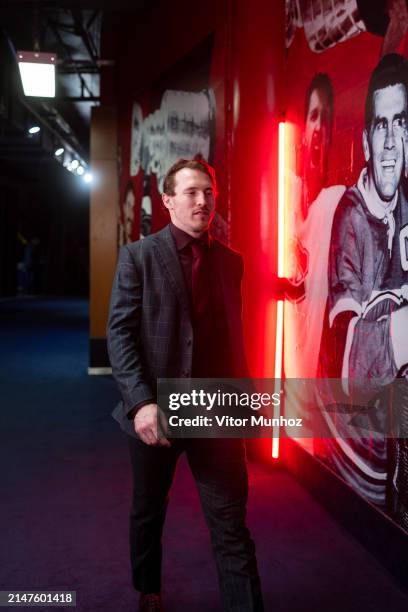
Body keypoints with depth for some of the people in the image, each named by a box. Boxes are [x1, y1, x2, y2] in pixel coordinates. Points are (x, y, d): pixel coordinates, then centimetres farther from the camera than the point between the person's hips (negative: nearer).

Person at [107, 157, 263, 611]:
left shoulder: (230, 261, 8)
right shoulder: (138, 255, -4)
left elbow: (234, 336, 13)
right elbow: (120, 332, -10)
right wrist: (142, 402, -21)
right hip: (156, 413, -1)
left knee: (232, 526, 1)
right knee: (148, 514, 19)